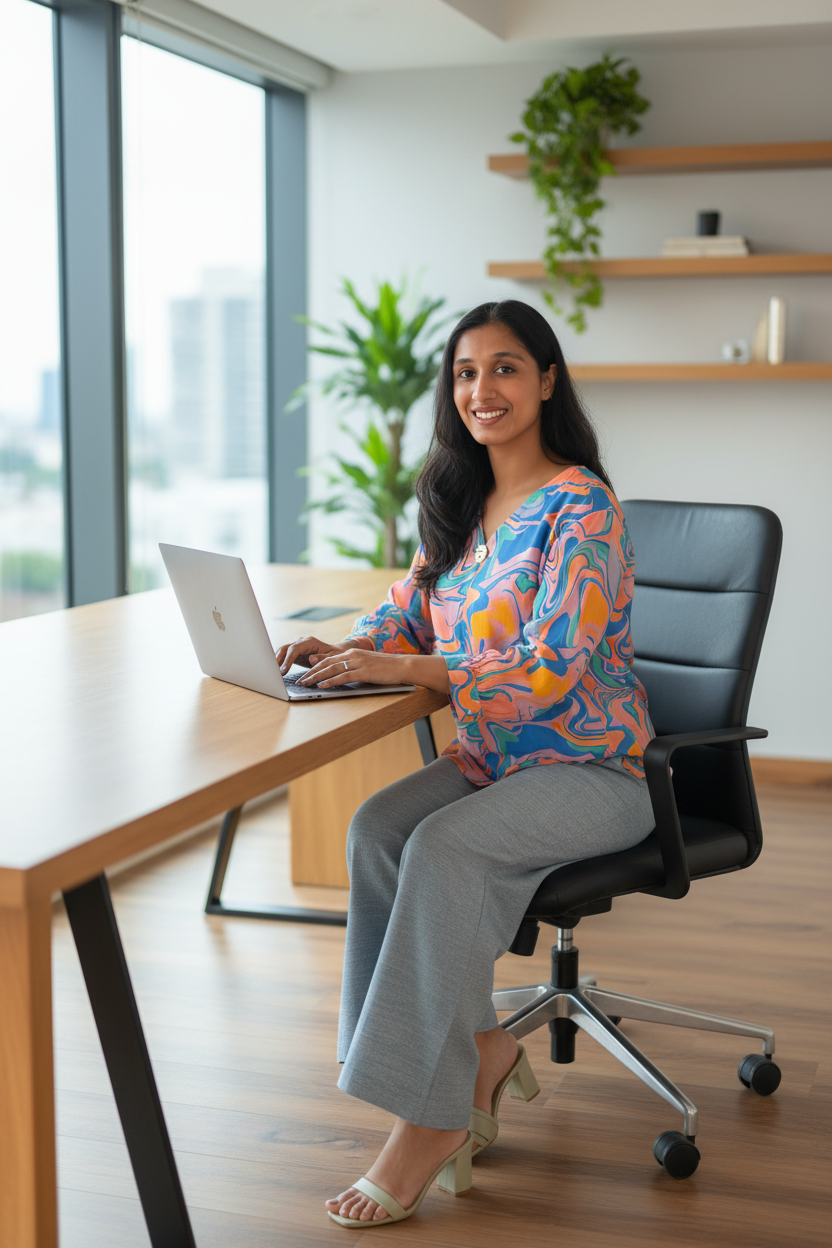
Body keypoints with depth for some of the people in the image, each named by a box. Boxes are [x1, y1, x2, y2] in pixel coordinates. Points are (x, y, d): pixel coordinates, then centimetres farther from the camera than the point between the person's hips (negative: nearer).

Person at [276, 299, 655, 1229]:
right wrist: (338, 650, -7)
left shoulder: (580, 506, -14)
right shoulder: (460, 504, 10)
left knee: (443, 846, -30)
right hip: (489, 759, 7)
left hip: (590, 769, -7)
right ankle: (479, 1049, -7)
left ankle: (432, 1116, -19)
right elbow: (408, 613, 16)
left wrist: (401, 666, -28)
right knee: (376, 827, -21)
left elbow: (550, 672, -22)